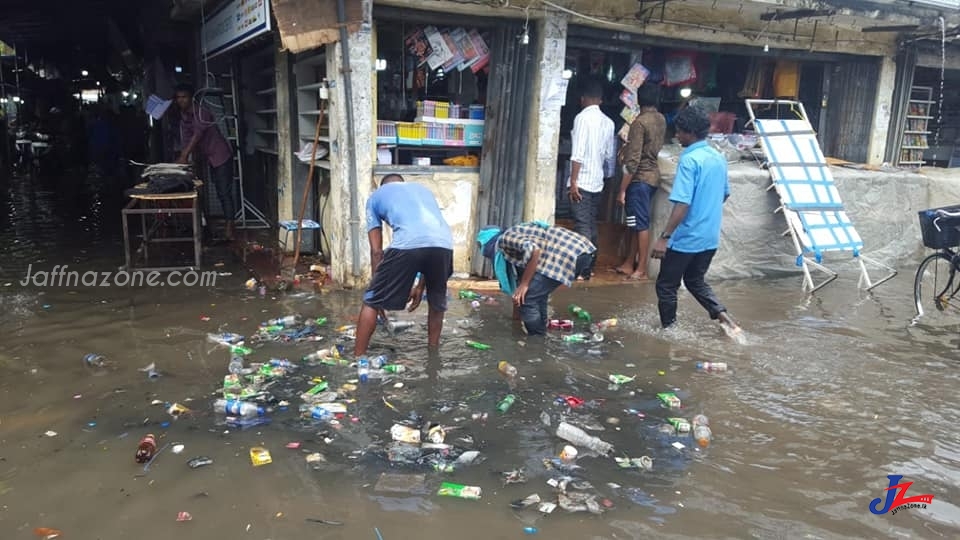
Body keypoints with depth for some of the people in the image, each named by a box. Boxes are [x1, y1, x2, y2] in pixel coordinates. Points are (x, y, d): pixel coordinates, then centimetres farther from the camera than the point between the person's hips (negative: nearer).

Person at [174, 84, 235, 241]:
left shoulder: (201, 113, -18)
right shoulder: (183, 119, 8)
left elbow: (197, 136, -28)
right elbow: (185, 141, 2)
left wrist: (184, 155, -35)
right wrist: (183, 158, -14)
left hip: (221, 156, -9)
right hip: (210, 159, 9)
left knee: (224, 192, -13)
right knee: (220, 193, 12)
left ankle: (229, 228, -15)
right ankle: (228, 224, 19)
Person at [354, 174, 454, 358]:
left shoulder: (376, 196, 29)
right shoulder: (423, 189, 39)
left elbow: (376, 250, 23)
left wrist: (379, 286, 31)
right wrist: (420, 287, 39)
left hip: (407, 245, -4)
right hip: (443, 244, 4)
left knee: (371, 301, 14)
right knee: (437, 303, 28)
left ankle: (357, 359, 16)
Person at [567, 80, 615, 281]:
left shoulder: (582, 117, -9)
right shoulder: (608, 122, 9)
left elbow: (578, 154, -15)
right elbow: (609, 155, 12)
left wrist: (573, 182, -14)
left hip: (582, 181, -6)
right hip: (597, 182, 7)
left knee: (582, 226, -6)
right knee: (591, 225, 12)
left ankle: (583, 270, -6)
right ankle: (590, 266, 17)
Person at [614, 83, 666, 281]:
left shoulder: (640, 122, -16)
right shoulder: (661, 120, 8)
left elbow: (633, 161, -20)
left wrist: (622, 189, -17)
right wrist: (629, 145, 33)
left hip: (640, 178, -8)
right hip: (653, 176, 8)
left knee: (641, 224, -3)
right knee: (636, 223, 13)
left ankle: (642, 270, 2)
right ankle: (629, 264, 21)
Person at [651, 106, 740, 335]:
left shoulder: (689, 160, -19)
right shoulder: (719, 158, 6)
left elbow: (682, 204, -25)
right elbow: (725, 194, 20)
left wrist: (664, 237, -24)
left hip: (686, 238, -8)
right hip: (710, 237, 8)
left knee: (666, 285, 8)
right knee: (695, 280, 24)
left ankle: (669, 330, 17)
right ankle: (722, 314, 9)